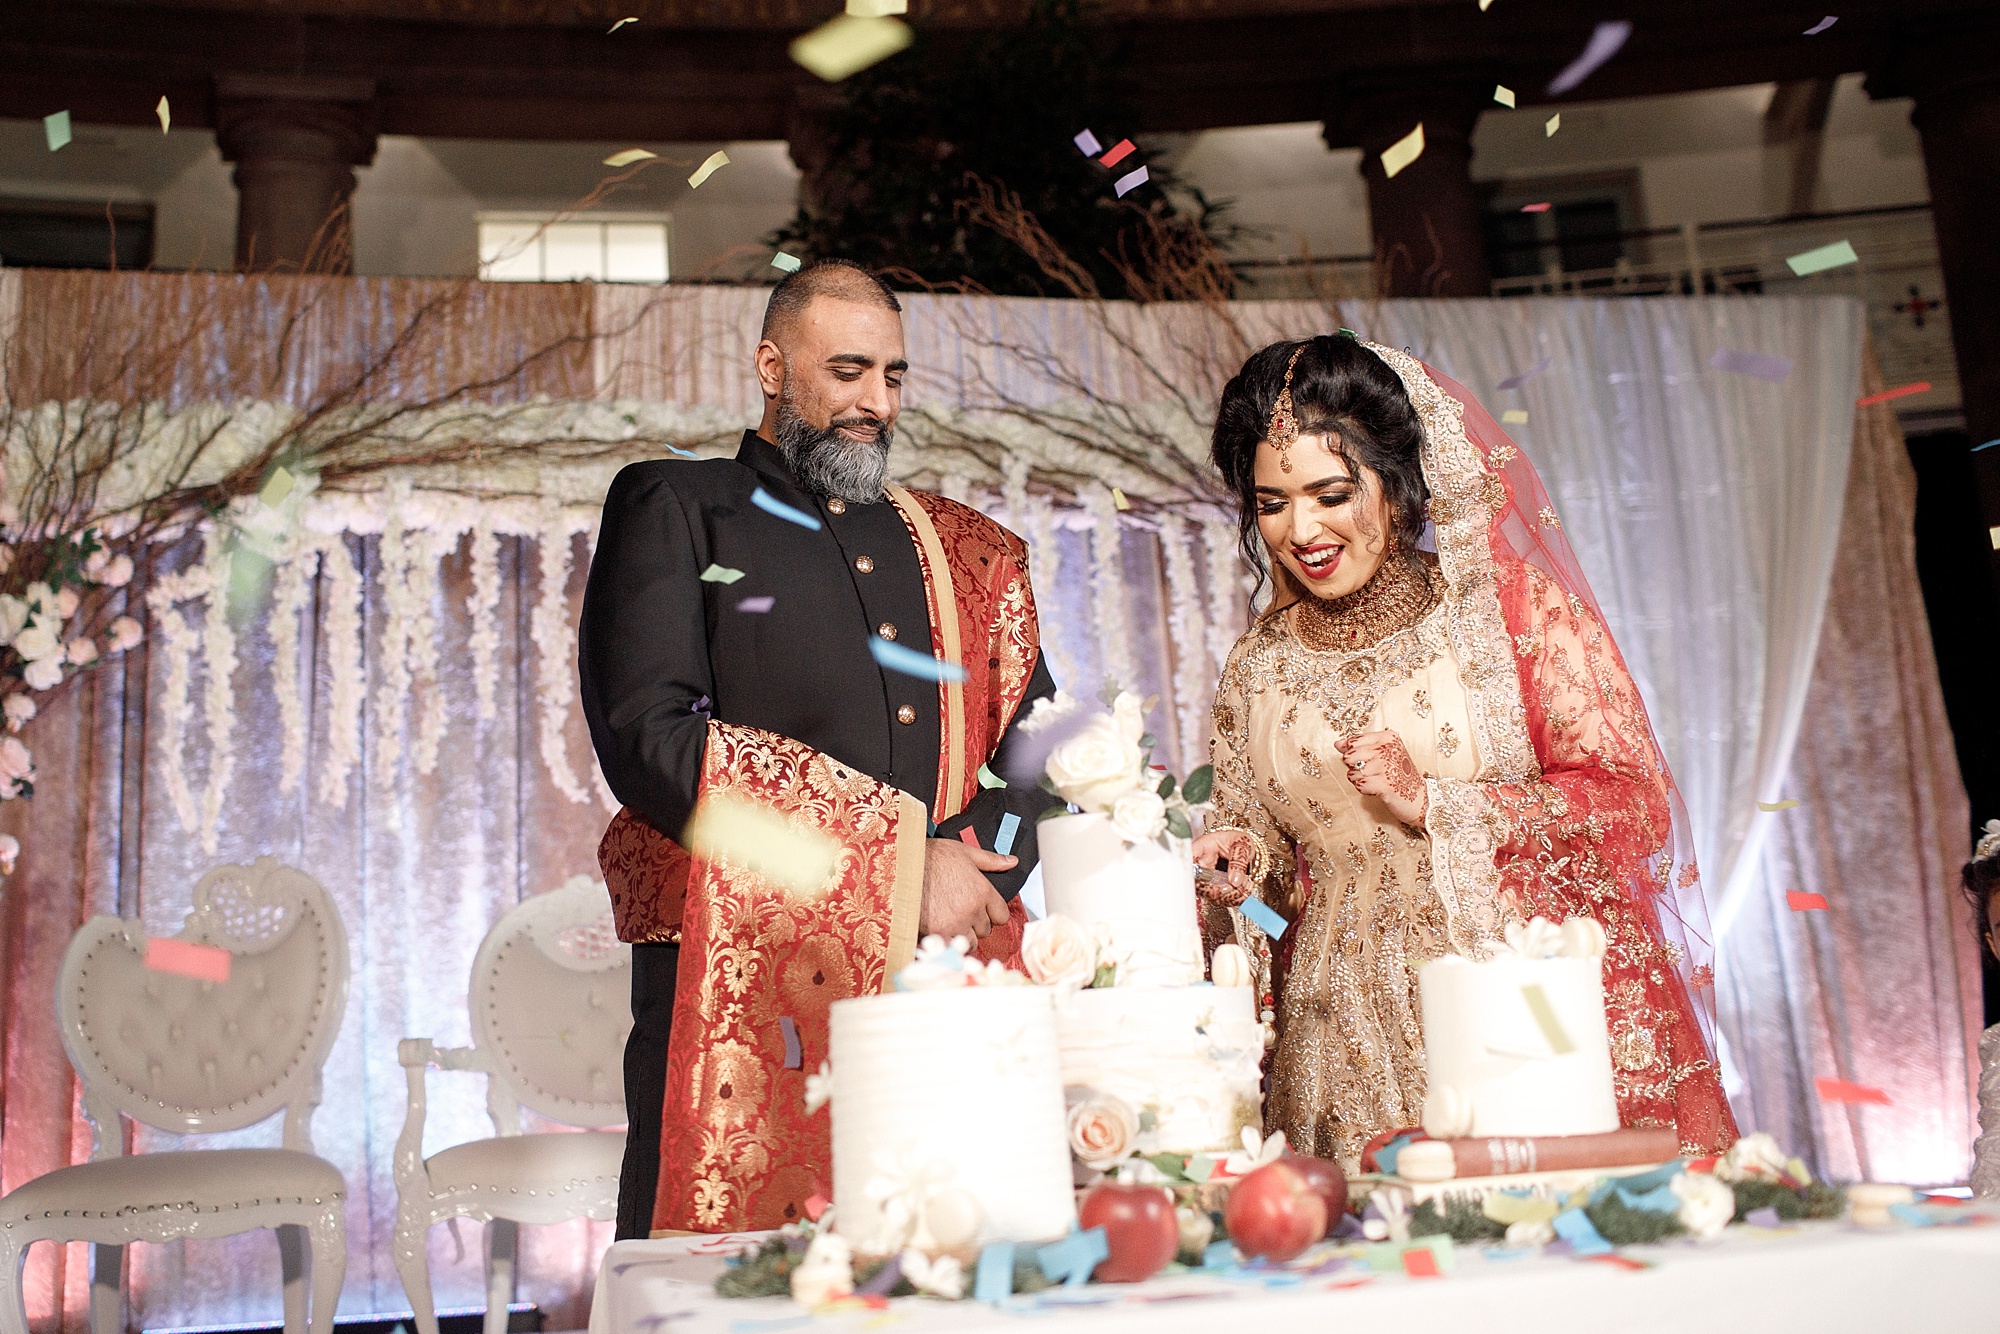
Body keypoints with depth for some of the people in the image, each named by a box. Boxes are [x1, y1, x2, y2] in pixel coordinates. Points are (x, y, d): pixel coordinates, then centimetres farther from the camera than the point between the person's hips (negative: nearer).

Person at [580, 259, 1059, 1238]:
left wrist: (962, 870, -9)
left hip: (943, 979, 4)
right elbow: (648, 737, -7)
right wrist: (899, 870, -10)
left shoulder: (964, 552, 21)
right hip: (740, 996, -3)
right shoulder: (672, 508, 7)